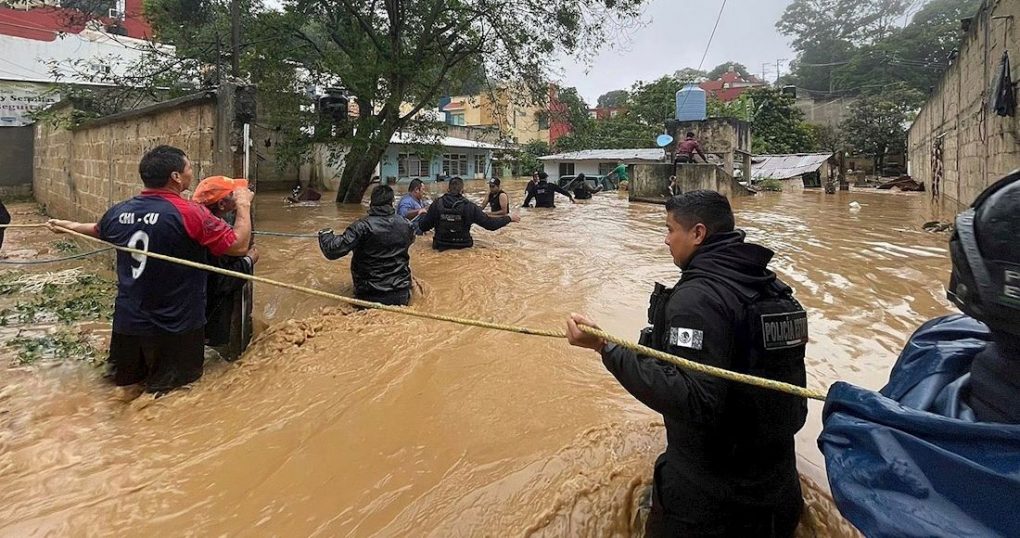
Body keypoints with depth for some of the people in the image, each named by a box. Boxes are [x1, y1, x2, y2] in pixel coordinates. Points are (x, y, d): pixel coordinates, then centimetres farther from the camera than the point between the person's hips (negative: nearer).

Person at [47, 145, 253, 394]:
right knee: (170, 392, 9)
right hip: (175, 326, -5)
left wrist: (69, 225, 44)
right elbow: (239, 245, -17)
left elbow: (97, 230, 22)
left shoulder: (119, 212, 0)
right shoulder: (190, 213, -20)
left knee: (125, 379, 24)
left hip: (128, 320, 5)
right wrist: (244, 205, -2)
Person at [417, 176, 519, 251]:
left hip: (441, 249, 1)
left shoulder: (437, 205, -6)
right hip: (463, 249, -1)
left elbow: (422, 227, 0)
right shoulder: (469, 206, -9)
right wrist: (509, 218, 9)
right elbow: (490, 224, -6)